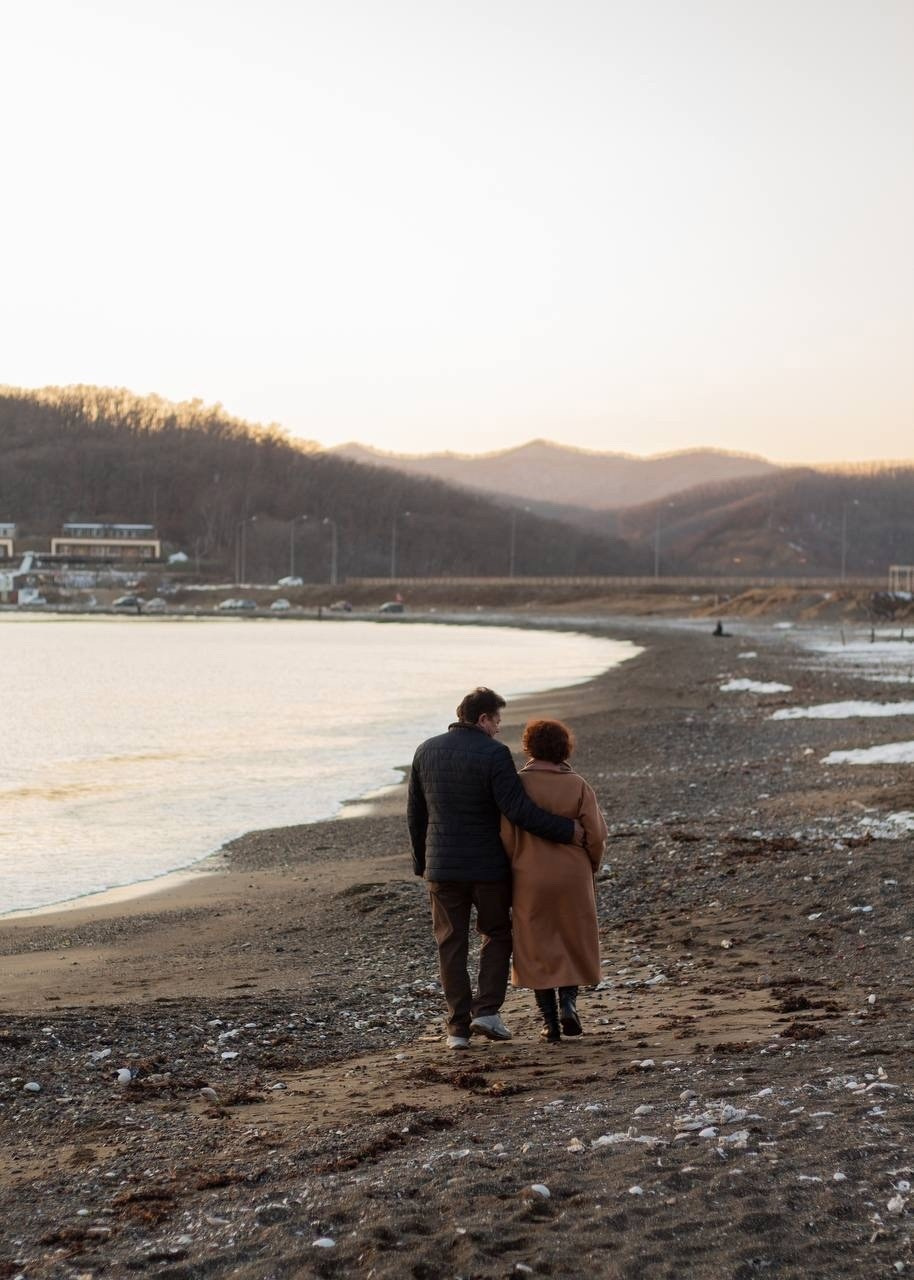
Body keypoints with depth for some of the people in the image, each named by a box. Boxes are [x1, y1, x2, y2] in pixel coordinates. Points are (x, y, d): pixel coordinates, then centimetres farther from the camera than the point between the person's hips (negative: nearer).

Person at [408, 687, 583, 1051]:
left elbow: (415, 812, 10)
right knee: (496, 934, 15)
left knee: (451, 944, 9)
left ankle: (458, 1027, 6)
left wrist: (421, 861, 20)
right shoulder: (494, 754, -13)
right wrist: (565, 830, -13)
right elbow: (518, 809, -20)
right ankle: (487, 1010, 3)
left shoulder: (426, 751, 4)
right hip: (488, 866, -4)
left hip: (442, 867, 4)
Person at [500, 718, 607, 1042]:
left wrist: (514, 870, 5)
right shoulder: (578, 785, -5)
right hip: (573, 878, 1)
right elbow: (596, 834, -6)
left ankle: (549, 1020, 8)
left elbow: (506, 834, -10)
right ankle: (568, 1003, -1)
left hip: (530, 880, 0)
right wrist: (591, 867, 11)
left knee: (537, 948, 9)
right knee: (574, 942, 17)